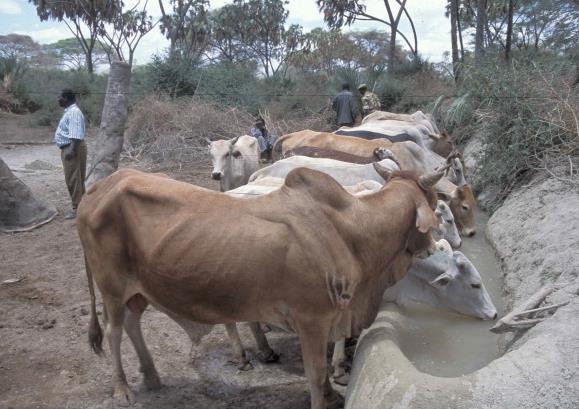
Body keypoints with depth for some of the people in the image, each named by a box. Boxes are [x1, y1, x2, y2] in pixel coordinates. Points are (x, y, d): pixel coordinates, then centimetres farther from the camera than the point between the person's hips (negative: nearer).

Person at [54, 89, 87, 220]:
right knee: (72, 179, 14)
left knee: (73, 179, -7)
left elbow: (76, 134, -26)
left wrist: (72, 150, -31)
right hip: (68, 148, 11)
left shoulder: (74, 112, -17)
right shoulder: (69, 111, 18)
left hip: (73, 148, -11)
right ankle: (79, 205, 22)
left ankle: (77, 208, -2)